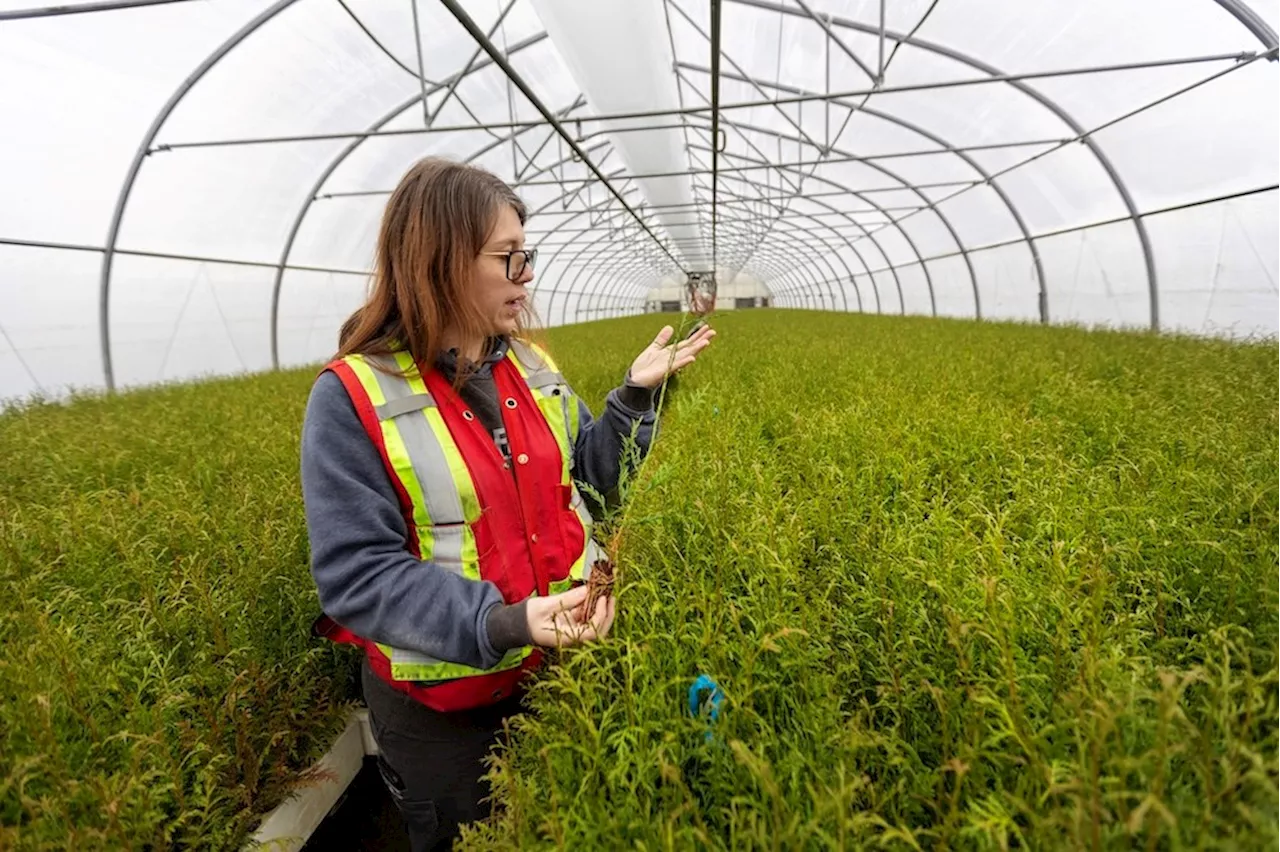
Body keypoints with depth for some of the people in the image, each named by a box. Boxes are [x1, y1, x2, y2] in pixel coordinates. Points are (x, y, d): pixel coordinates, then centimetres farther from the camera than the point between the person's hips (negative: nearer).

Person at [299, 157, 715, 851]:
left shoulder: (529, 364, -1)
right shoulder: (352, 398, -18)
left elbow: (583, 477, 7)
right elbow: (356, 575, -20)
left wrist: (634, 396, -6)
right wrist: (502, 622, -32)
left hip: (565, 670, 5)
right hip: (442, 705, -4)